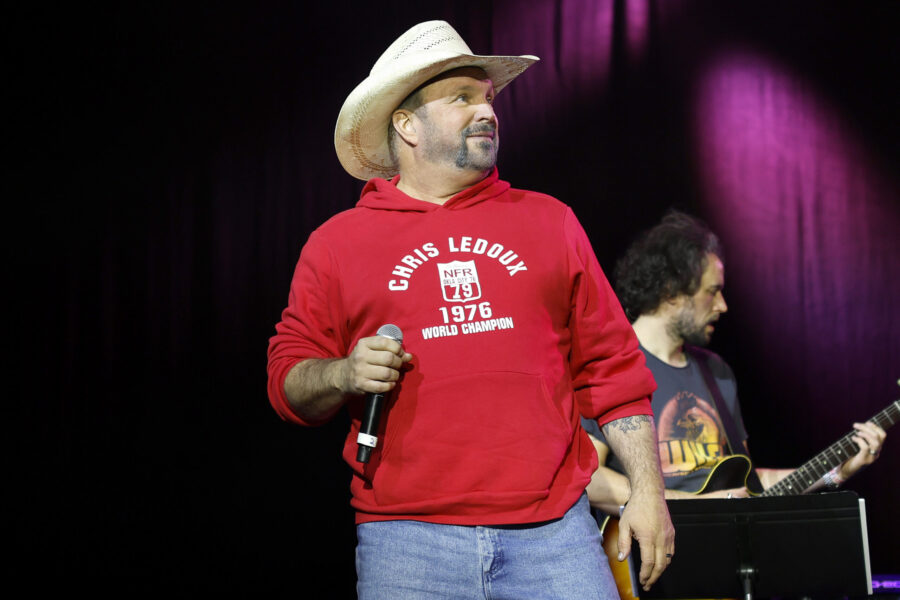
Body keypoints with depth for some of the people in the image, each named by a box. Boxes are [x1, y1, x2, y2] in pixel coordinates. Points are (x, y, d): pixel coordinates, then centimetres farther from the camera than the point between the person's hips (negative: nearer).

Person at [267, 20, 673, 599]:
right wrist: (344, 375, -12)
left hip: (553, 532, 1)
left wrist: (647, 489, 6)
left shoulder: (550, 221, 13)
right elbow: (288, 385, 9)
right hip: (407, 543, -1)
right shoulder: (337, 244, 8)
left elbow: (612, 367, 12)